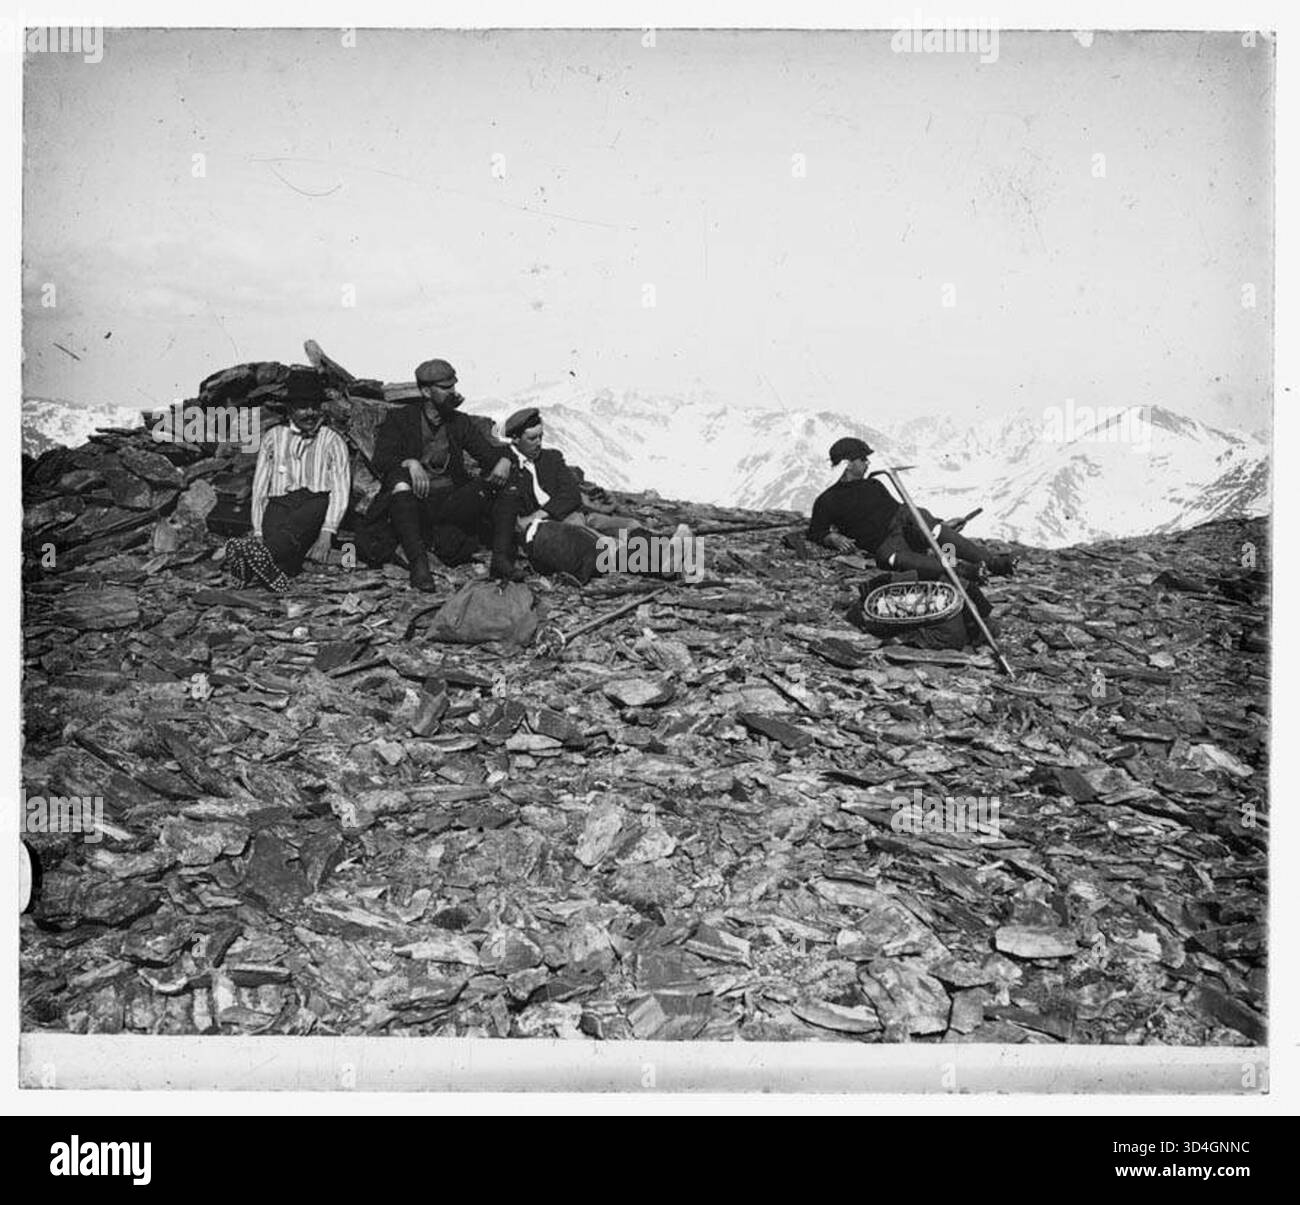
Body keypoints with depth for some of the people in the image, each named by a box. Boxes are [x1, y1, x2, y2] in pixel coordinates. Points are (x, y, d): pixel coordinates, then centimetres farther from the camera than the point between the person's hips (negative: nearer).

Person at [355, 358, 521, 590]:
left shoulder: (461, 423, 15)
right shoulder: (400, 420, 5)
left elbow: (490, 451, 7)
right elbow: (380, 462, -9)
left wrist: (504, 461, -18)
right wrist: (410, 464, -30)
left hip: (449, 501, 3)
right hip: (413, 503, -3)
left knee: (496, 488, -19)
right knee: (399, 478, -35)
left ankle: (501, 559, -32)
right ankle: (418, 562, -43)